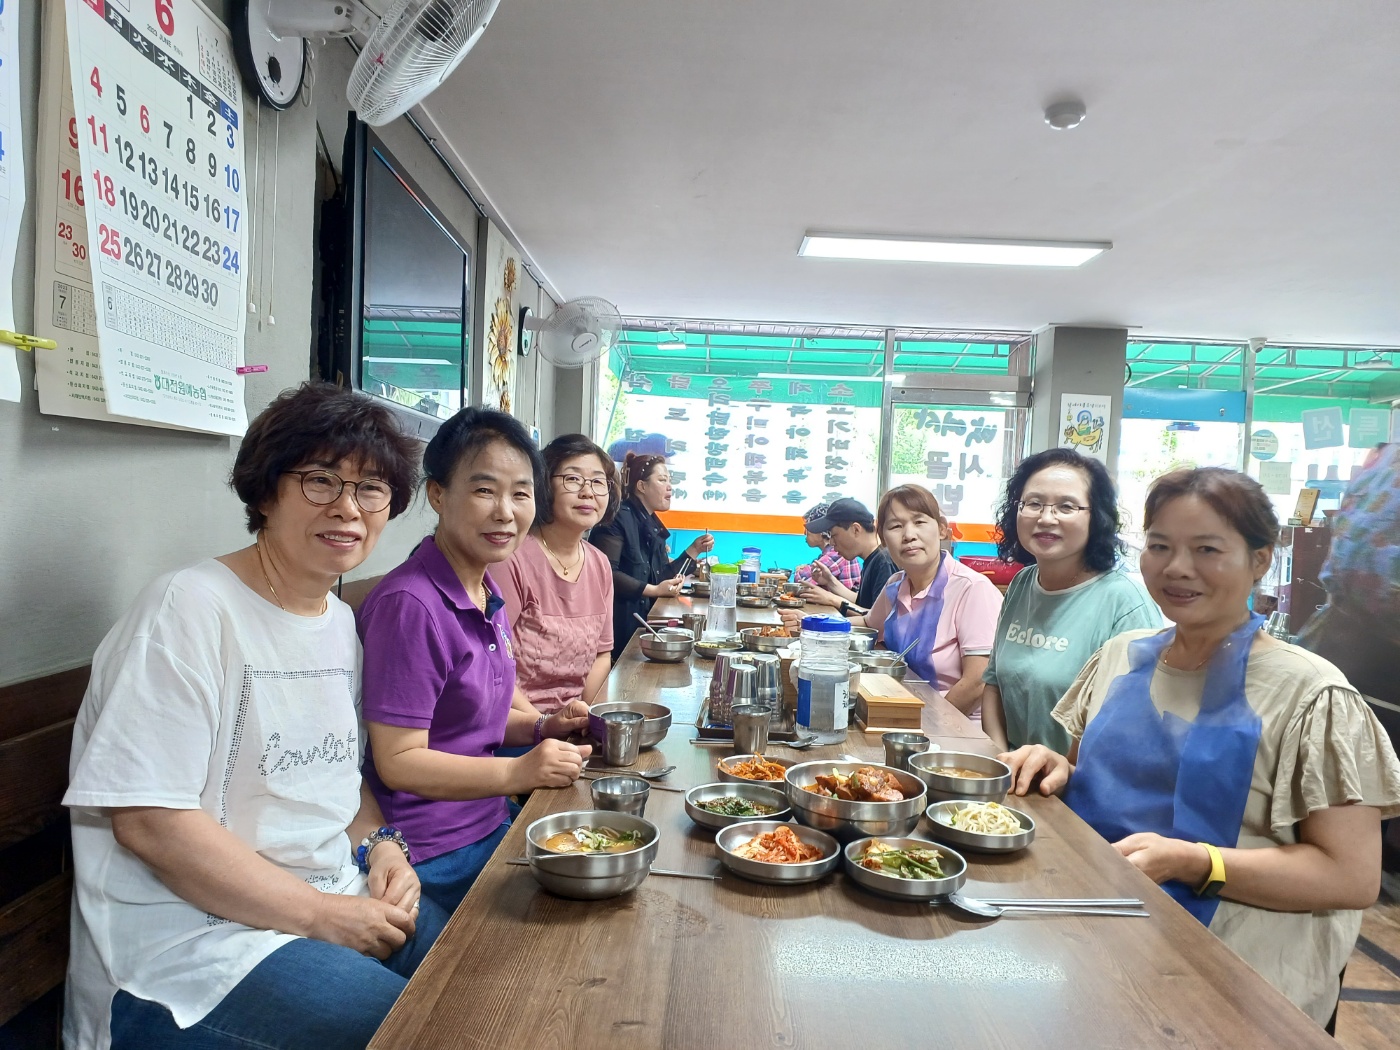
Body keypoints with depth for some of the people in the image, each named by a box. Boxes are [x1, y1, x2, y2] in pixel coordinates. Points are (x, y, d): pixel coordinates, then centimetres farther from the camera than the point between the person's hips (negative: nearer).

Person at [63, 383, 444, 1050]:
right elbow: (149, 821, -22)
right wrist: (320, 914, -19)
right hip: (189, 941, -7)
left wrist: (381, 844, -2)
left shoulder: (341, 621, 8)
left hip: (337, 901, 8)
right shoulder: (188, 610, -17)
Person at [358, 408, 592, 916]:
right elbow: (398, 762, -21)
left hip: (487, 823, 8)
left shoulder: (487, 591, 5)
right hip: (433, 859, -8)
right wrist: (518, 772, -23)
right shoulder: (410, 605, -23)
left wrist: (541, 727, 0)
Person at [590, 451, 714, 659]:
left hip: (639, 623, 9)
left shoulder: (652, 525, 14)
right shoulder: (618, 518, -14)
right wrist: (654, 591, -22)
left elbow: (661, 579, 16)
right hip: (615, 627, -9)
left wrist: (694, 550, 10)